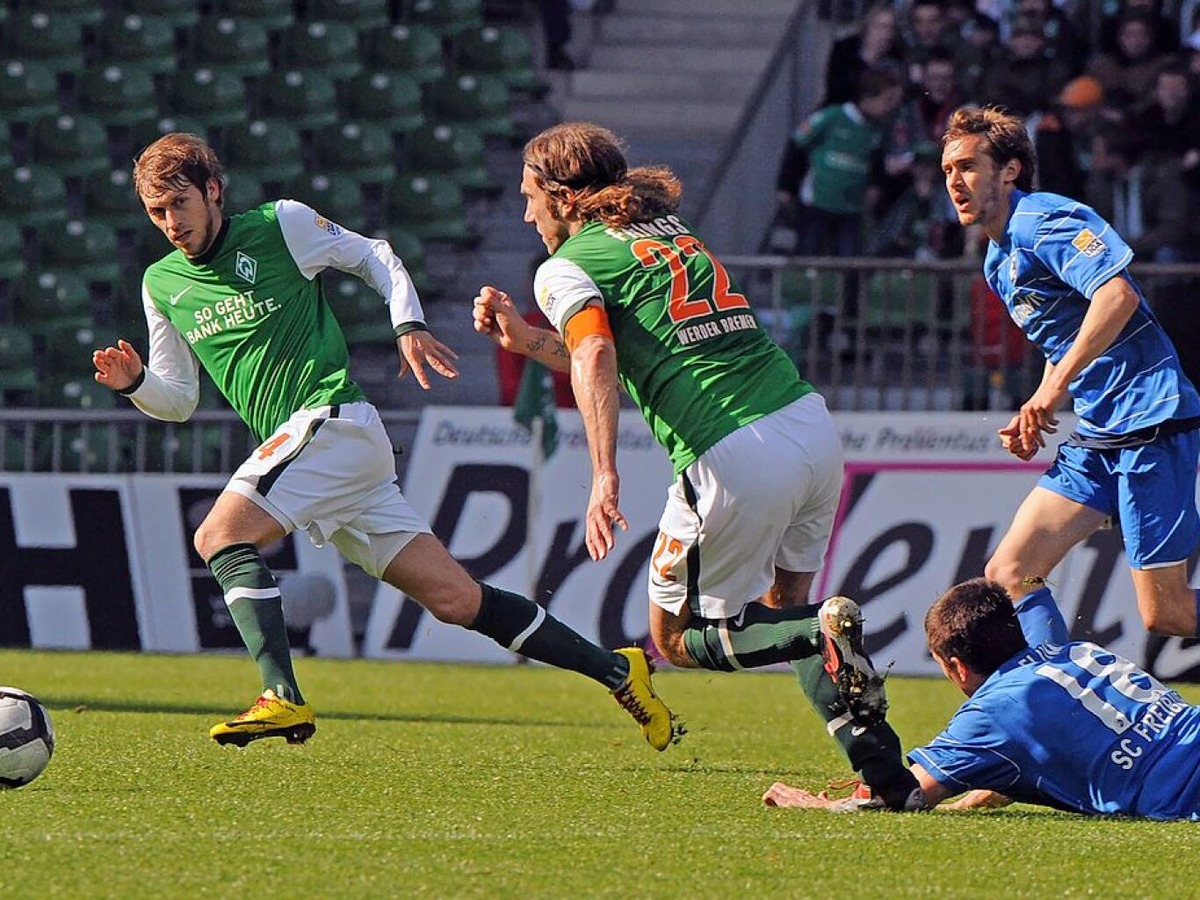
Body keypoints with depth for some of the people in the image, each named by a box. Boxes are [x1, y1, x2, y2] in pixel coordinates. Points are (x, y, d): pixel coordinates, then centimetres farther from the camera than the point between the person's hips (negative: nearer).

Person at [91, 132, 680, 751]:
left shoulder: (281, 225, -1)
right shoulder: (162, 284, 14)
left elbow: (373, 256, 10)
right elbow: (178, 400, 17)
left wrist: (409, 325, -4)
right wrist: (134, 382, -3)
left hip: (335, 419, -6)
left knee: (220, 534, -23)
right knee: (456, 600, 1)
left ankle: (283, 698, -30)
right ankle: (615, 670, 6)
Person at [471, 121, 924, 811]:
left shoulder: (567, 266, 4)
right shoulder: (671, 231, 27)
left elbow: (595, 357, -18)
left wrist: (605, 477, -27)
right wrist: (525, 340, 35)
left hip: (732, 457, -7)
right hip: (812, 421, 7)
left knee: (678, 637, 12)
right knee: (784, 604, 24)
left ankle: (824, 635, -15)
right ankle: (887, 771, 7)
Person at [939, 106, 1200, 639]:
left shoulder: (1043, 222, -12)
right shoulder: (999, 264, 18)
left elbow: (1119, 295, -28)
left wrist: (1056, 386, -24)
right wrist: (1035, 415, 12)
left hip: (1150, 423, -10)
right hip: (1093, 437, 10)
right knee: (1007, 575, -1)